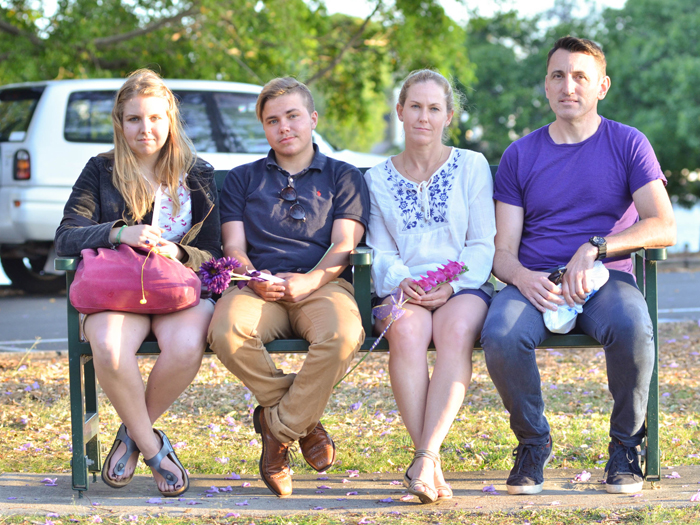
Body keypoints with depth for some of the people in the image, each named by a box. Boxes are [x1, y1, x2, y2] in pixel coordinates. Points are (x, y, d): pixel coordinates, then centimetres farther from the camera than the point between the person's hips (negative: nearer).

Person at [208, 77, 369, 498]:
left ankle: (279, 425, -18)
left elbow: (343, 247, 5)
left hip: (322, 285, -1)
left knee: (343, 336, -38)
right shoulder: (242, 179, 24)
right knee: (227, 332, -36)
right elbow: (234, 248, 11)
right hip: (259, 286, 1)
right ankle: (304, 421, -16)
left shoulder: (344, 177, 19)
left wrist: (310, 280, -16)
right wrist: (254, 278, -12)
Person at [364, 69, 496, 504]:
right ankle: (431, 464, -37)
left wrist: (452, 285, -13)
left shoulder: (472, 166, 11)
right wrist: (400, 281, -12)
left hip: (464, 285, -1)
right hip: (404, 289, 1)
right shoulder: (379, 178, 18)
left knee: (456, 330, -37)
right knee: (406, 332, -36)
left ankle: (425, 457, -41)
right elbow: (380, 251, 12)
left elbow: (484, 245, 5)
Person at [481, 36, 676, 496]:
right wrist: (521, 277, -17)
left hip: (606, 278, -1)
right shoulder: (520, 155, 12)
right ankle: (534, 441, -6)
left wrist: (595, 247, -18)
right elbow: (503, 251, 7)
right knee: (500, 336, -33)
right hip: (535, 281, 1)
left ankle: (626, 444, -12)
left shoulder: (628, 144, 8)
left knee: (633, 328, -37)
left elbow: (664, 228, -5)